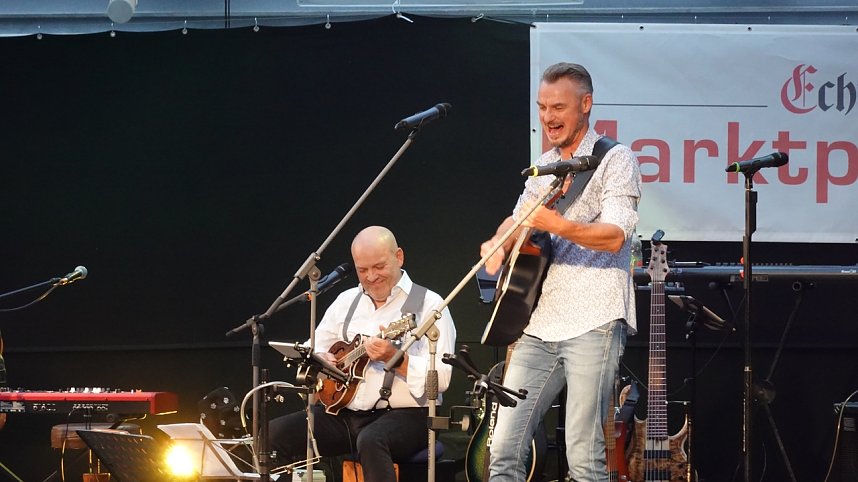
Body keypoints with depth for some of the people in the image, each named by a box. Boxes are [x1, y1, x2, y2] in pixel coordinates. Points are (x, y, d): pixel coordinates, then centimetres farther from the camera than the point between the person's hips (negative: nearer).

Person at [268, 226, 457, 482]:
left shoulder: (428, 305, -2)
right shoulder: (346, 302, 17)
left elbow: (441, 378, -12)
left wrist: (393, 357, -24)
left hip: (404, 414, -6)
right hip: (343, 411, 6)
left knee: (371, 440, -39)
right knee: (274, 433, -15)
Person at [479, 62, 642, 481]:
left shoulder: (614, 160, -2)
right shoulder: (543, 166, 20)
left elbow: (615, 237, -14)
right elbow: (518, 220, 33)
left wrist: (554, 223, -28)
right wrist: (499, 243, 9)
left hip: (592, 323, -7)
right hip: (538, 324, 7)